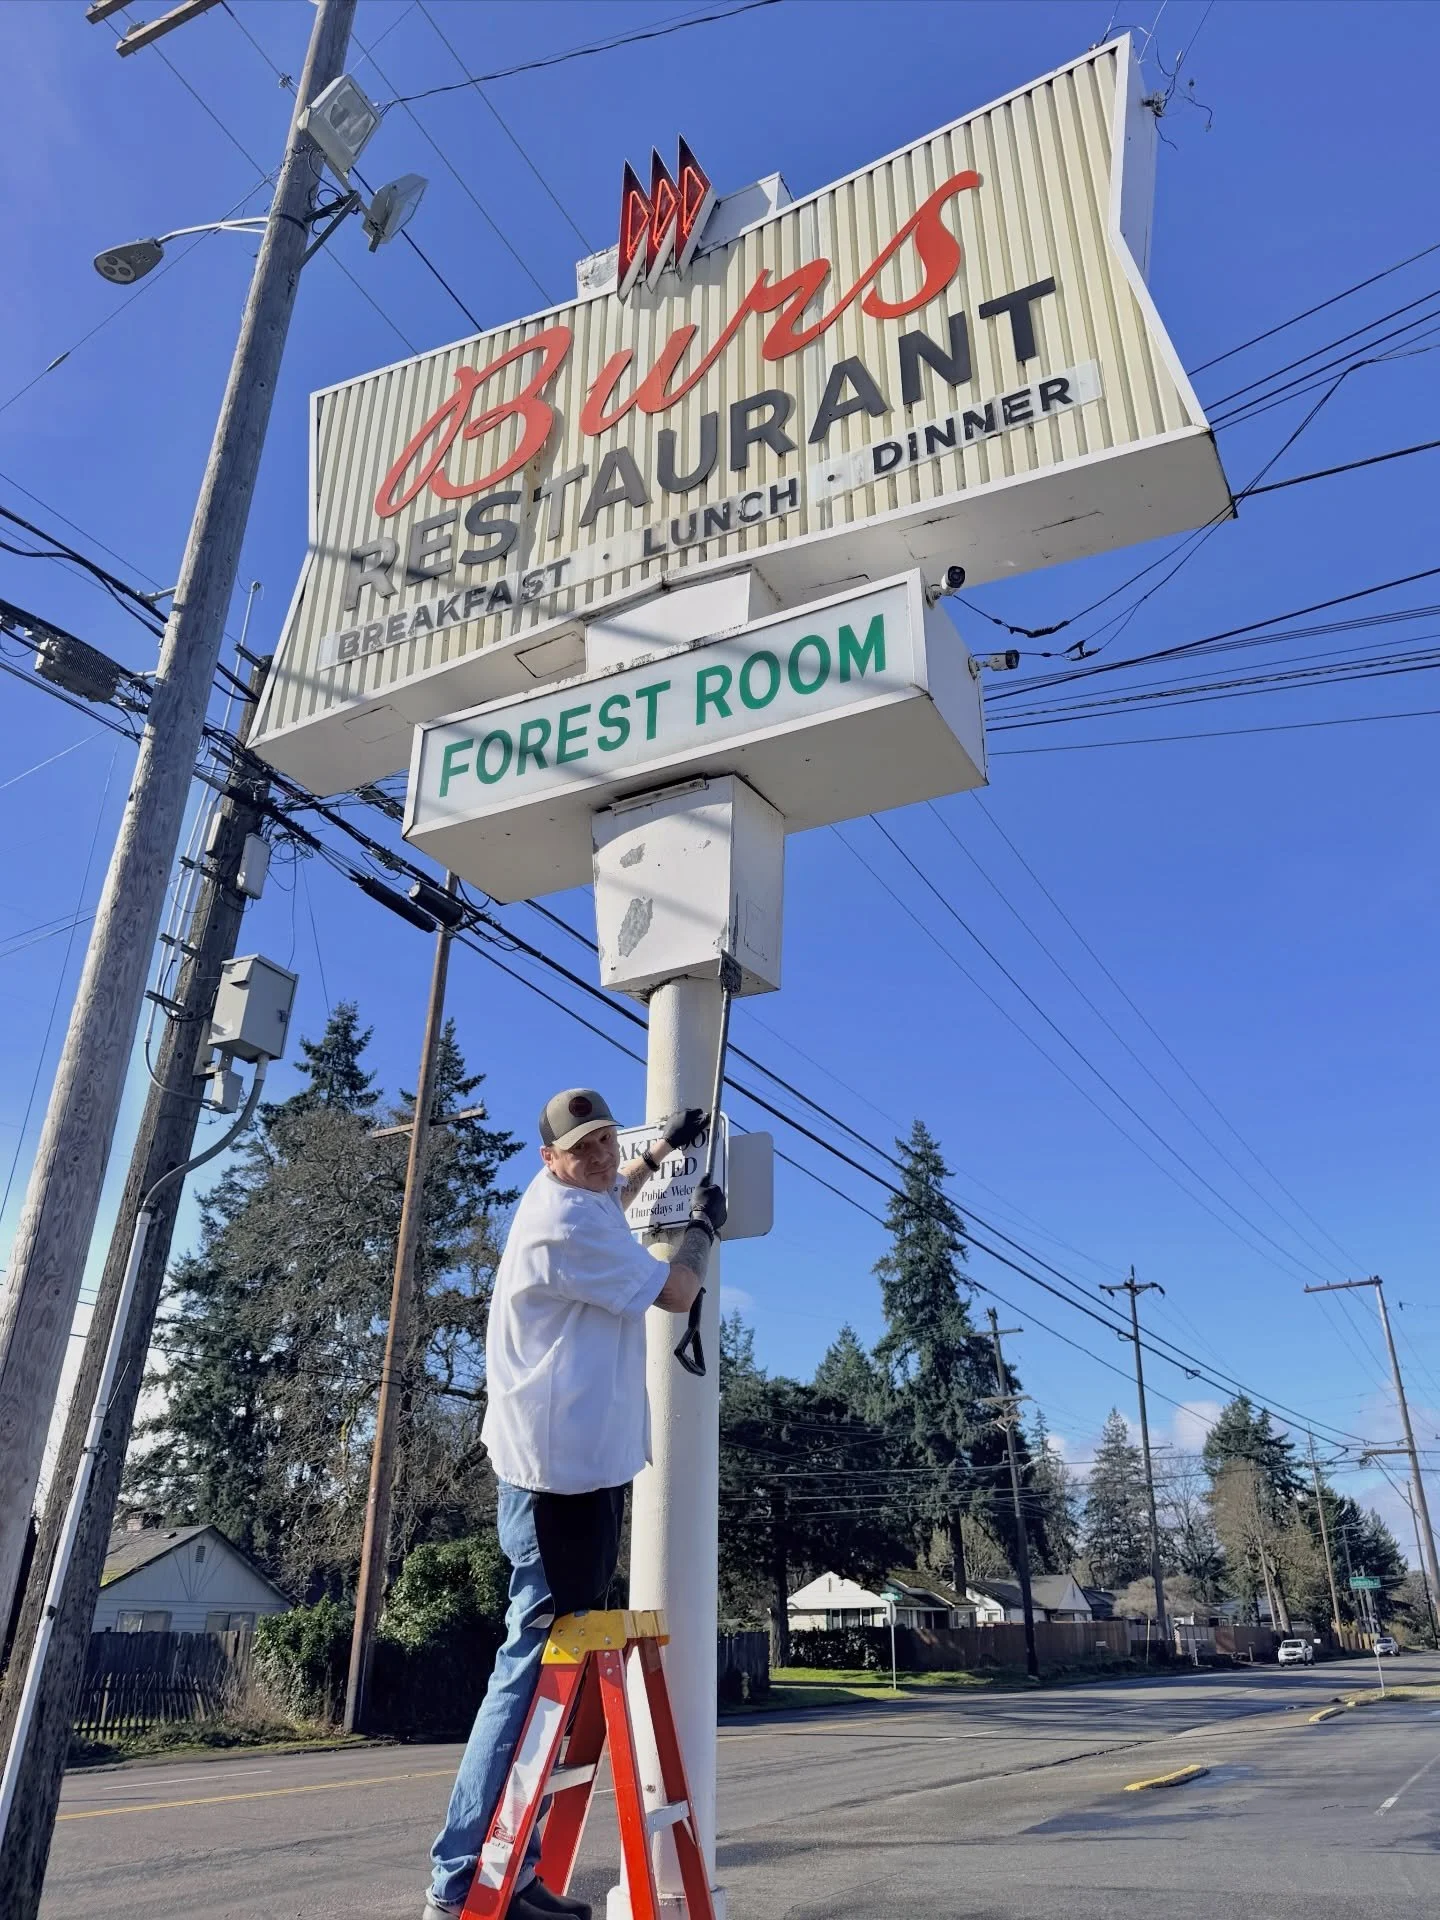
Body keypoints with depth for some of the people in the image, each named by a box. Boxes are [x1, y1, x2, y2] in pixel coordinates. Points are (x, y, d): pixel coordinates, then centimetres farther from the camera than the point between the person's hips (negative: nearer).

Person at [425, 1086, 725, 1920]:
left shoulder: (561, 1197, 13)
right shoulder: (569, 1219, -17)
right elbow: (677, 1293, -10)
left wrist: (660, 1149, 42)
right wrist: (705, 1225, 7)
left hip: (566, 1459, 11)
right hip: (567, 1464, -11)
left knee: (551, 1659, 12)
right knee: (539, 1661, -10)